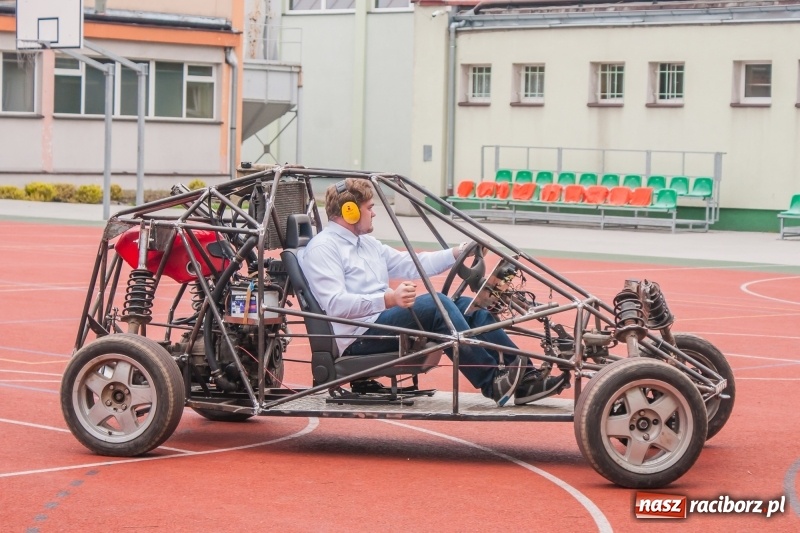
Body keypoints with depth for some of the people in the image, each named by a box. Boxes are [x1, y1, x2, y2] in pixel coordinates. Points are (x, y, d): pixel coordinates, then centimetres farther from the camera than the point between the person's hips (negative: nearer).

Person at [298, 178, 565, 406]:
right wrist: (388, 299, -33)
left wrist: (457, 253, 19)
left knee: (466, 305, -5)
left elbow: (410, 265, 27)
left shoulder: (367, 244, 23)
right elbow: (335, 304, -21)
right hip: (357, 339, -10)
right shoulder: (323, 248, -8)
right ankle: (492, 383, -30)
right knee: (435, 304, -28)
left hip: (384, 320, 10)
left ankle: (523, 377, -12)